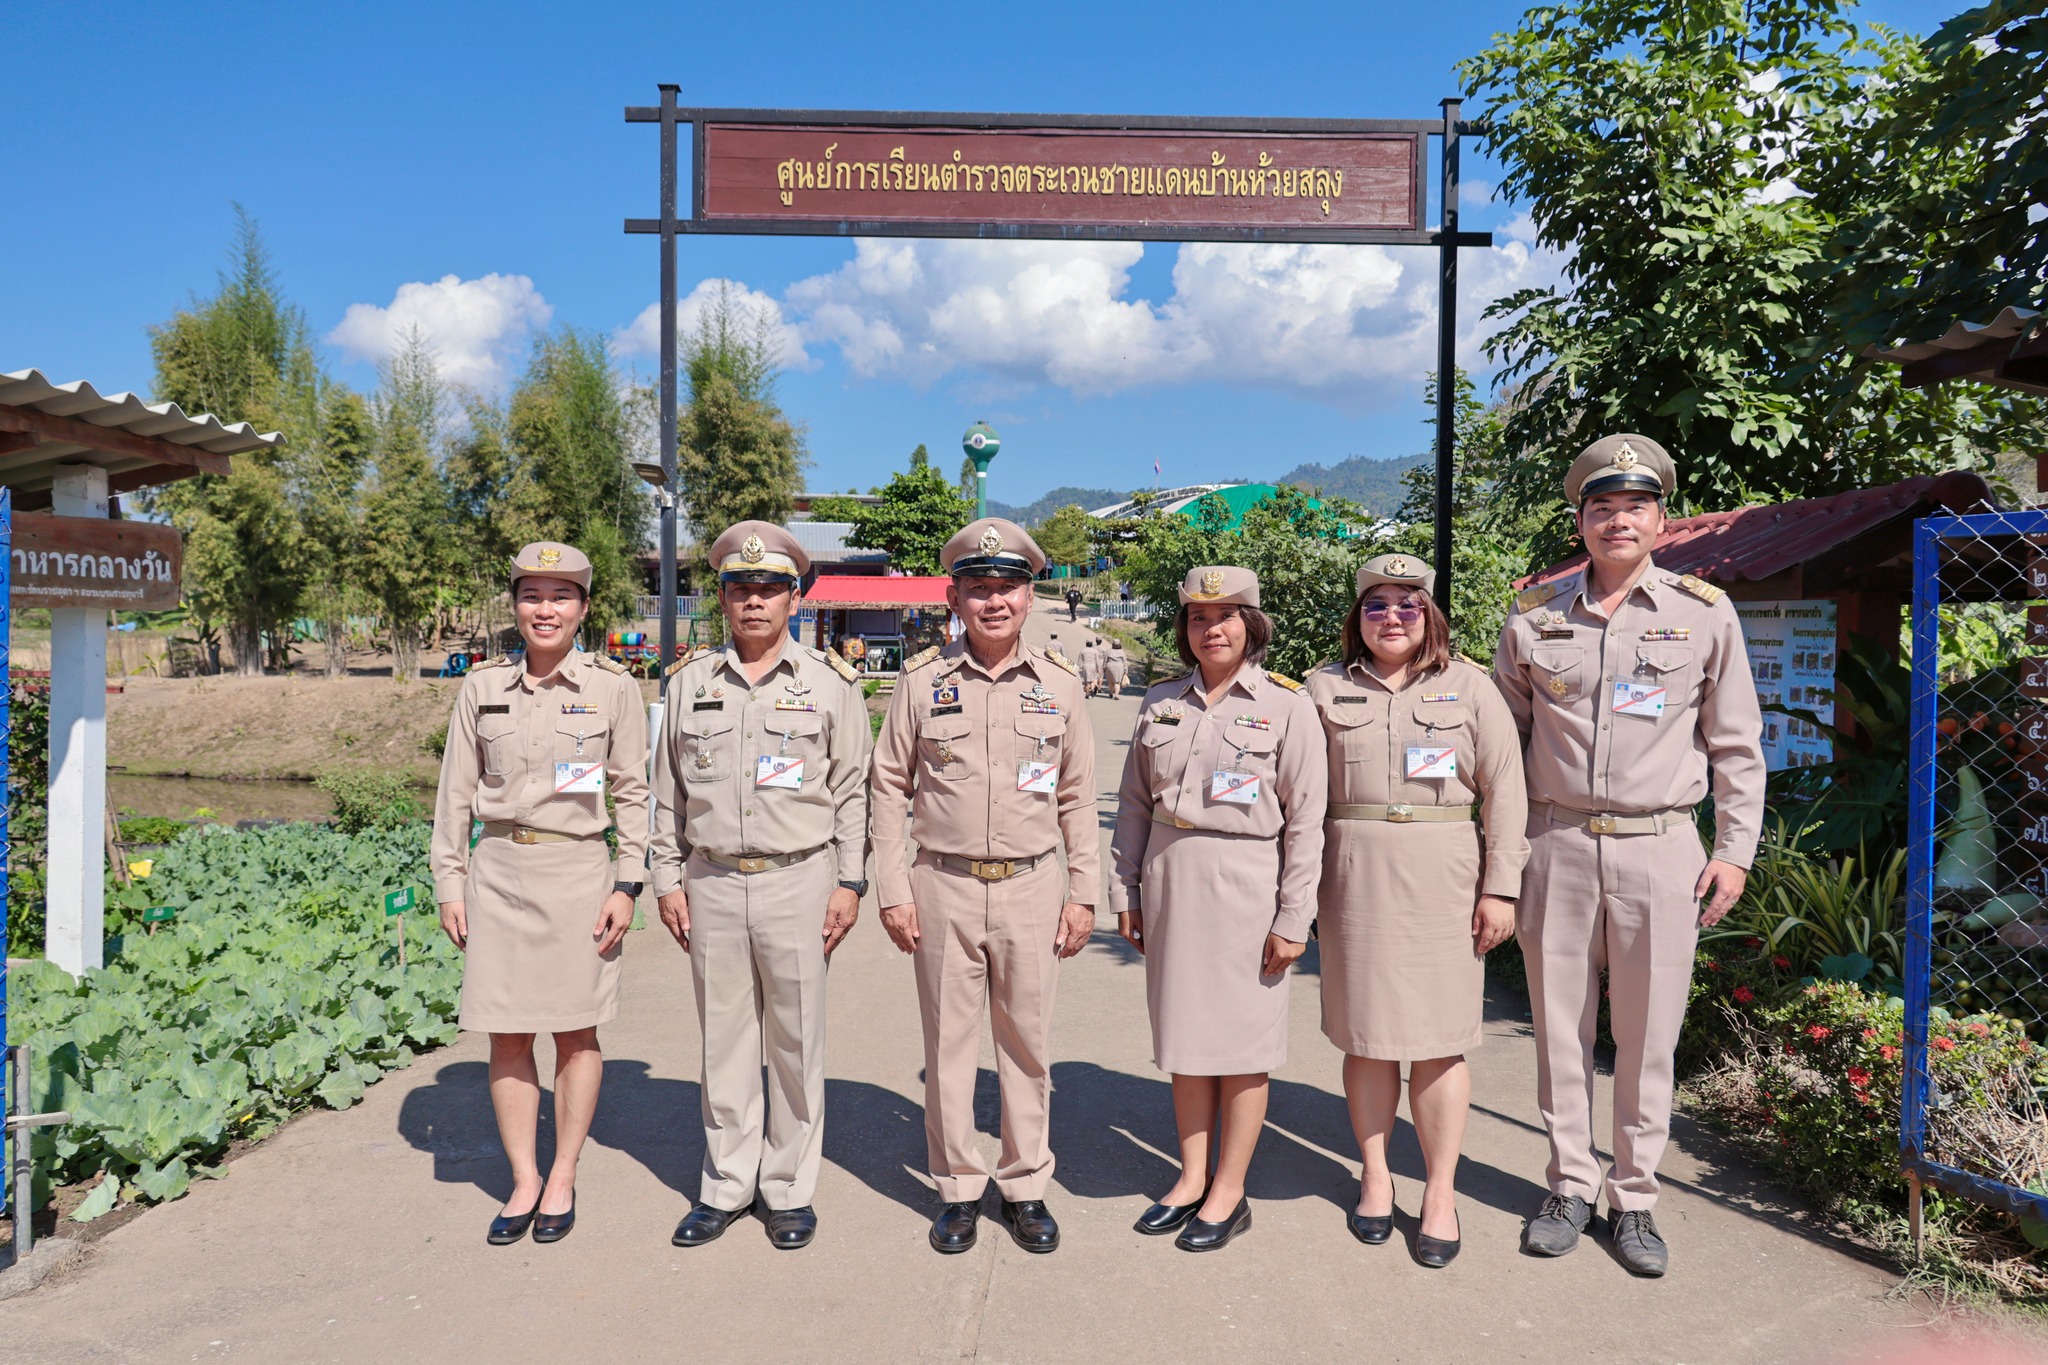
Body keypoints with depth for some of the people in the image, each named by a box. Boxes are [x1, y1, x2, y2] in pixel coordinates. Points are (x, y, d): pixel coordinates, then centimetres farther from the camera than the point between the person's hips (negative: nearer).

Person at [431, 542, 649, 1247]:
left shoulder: (613, 687, -2)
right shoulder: (483, 685, 4)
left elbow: (632, 793, 1)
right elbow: (456, 791, 9)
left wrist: (627, 886, -4)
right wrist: (449, 883, 5)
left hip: (578, 871, -2)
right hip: (498, 871, 2)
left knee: (575, 1033, 7)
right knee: (507, 1035, 6)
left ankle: (563, 1180, 22)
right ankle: (523, 1181, 21)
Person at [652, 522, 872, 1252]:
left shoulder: (830, 684, 1)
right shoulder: (690, 681, 7)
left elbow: (852, 790, 1)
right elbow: (668, 790, 11)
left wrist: (850, 882, -4)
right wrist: (667, 878, 7)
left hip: (798, 882, -2)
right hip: (712, 883, 2)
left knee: (797, 1041, 6)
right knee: (723, 1039, 9)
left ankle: (789, 1188, 20)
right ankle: (726, 1184, 24)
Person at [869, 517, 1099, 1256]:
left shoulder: (1058, 683, 4)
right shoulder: (923, 681, 0)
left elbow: (1078, 798, 8)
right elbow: (888, 788, 3)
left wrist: (1083, 894, 3)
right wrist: (892, 890, -3)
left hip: (1032, 889, 1)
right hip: (944, 889, 0)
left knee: (1027, 1043, 10)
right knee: (948, 1043, 8)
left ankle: (1026, 1187, 25)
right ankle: (958, 1188, 24)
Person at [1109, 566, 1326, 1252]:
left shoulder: (1287, 706, -4)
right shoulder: (1161, 703, 9)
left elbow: (1306, 822, -6)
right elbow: (1133, 803, 13)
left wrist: (1293, 920, -9)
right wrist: (1126, 891, 10)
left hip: (1245, 884, -4)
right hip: (1169, 880, 4)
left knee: (1242, 1041, 5)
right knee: (1183, 1034, 12)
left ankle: (1229, 1190, 18)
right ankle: (1192, 1177, 26)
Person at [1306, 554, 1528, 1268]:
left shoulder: (1469, 686, 6)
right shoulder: (1326, 688, 8)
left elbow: (1504, 789, 3)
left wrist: (1500, 887, -4)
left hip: (1444, 879, -1)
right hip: (1354, 878, 1)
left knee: (1440, 1037, 3)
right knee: (1366, 1032, 7)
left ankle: (1441, 1190, 15)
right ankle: (1375, 1177, 23)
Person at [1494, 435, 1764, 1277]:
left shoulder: (1704, 613, 3)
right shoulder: (1533, 615, 5)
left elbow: (1737, 745, 8)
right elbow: (1504, 739, 11)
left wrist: (1735, 850, 1)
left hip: (1660, 850, -1)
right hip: (1556, 847, 1)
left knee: (1648, 1036, 6)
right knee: (1560, 1028, 8)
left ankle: (1634, 1200, 22)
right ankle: (1570, 1187, 24)